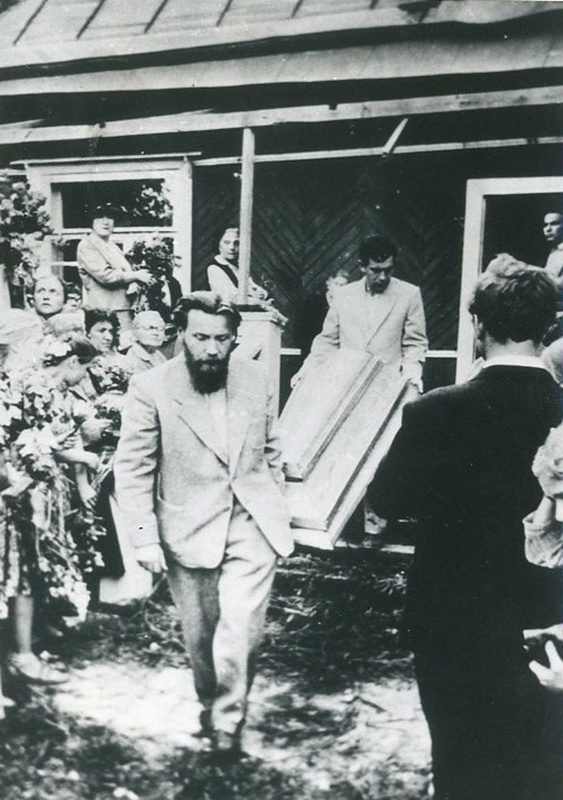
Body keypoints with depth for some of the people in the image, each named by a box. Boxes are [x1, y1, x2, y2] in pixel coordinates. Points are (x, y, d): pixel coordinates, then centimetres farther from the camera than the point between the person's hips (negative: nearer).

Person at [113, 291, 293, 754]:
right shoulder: (151, 389, -11)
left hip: (253, 526, 1)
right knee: (201, 633, 14)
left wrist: (278, 505, 12)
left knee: (241, 628, -7)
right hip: (188, 532, -1)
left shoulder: (255, 378, 1)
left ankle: (227, 717, 16)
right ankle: (210, 703, 42)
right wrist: (145, 538, -11)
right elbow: (133, 469, -9)